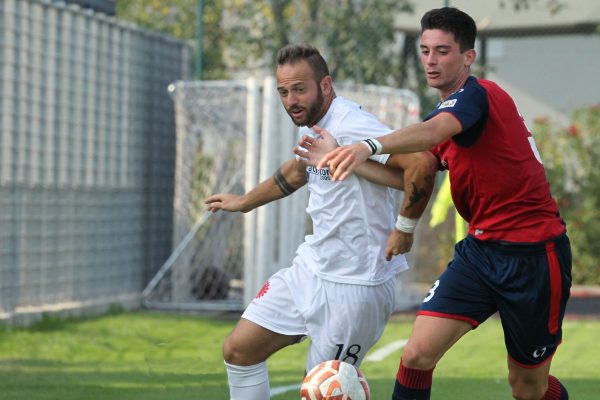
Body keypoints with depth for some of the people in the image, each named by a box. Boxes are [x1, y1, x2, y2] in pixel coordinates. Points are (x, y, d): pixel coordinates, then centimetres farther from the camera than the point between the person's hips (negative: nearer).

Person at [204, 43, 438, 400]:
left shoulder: (351, 127, -22)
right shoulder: (311, 126, 7)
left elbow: (422, 163, -34)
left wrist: (405, 229, -24)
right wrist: (243, 203, 44)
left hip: (355, 284, -9)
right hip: (310, 268, 9)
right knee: (238, 349, 9)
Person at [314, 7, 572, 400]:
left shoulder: (475, 95, -16)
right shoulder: (447, 110, 13)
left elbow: (433, 132, -38)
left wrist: (369, 147, -55)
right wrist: (347, 160, 0)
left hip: (533, 255, -8)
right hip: (480, 249, 8)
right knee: (418, 354, -10)